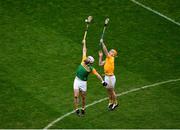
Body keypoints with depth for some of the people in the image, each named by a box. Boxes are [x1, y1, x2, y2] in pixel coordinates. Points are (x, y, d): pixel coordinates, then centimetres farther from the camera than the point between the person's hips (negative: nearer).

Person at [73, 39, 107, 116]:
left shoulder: (91, 69, -9)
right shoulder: (83, 60, -2)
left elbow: (97, 74, -5)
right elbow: (84, 51, 5)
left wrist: (102, 81, -12)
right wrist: (84, 43, 11)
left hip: (83, 82, -2)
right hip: (77, 80, 2)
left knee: (83, 97, 8)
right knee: (76, 96, -8)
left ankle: (83, 109, 26)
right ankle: (76, 109, -4)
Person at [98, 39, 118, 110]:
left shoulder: (111, 58, -15)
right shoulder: (107, 59, 9)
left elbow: (105, 50, -24)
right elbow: (100, 64, 13)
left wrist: (102, 43, -21)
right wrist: (100, 56, 10)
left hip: (111, 77, -8)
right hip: (106, 76, 8)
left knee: (112, 90, 3)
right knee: (108, 90, 16)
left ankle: (115, 103, 15)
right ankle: (111, 102, 28)